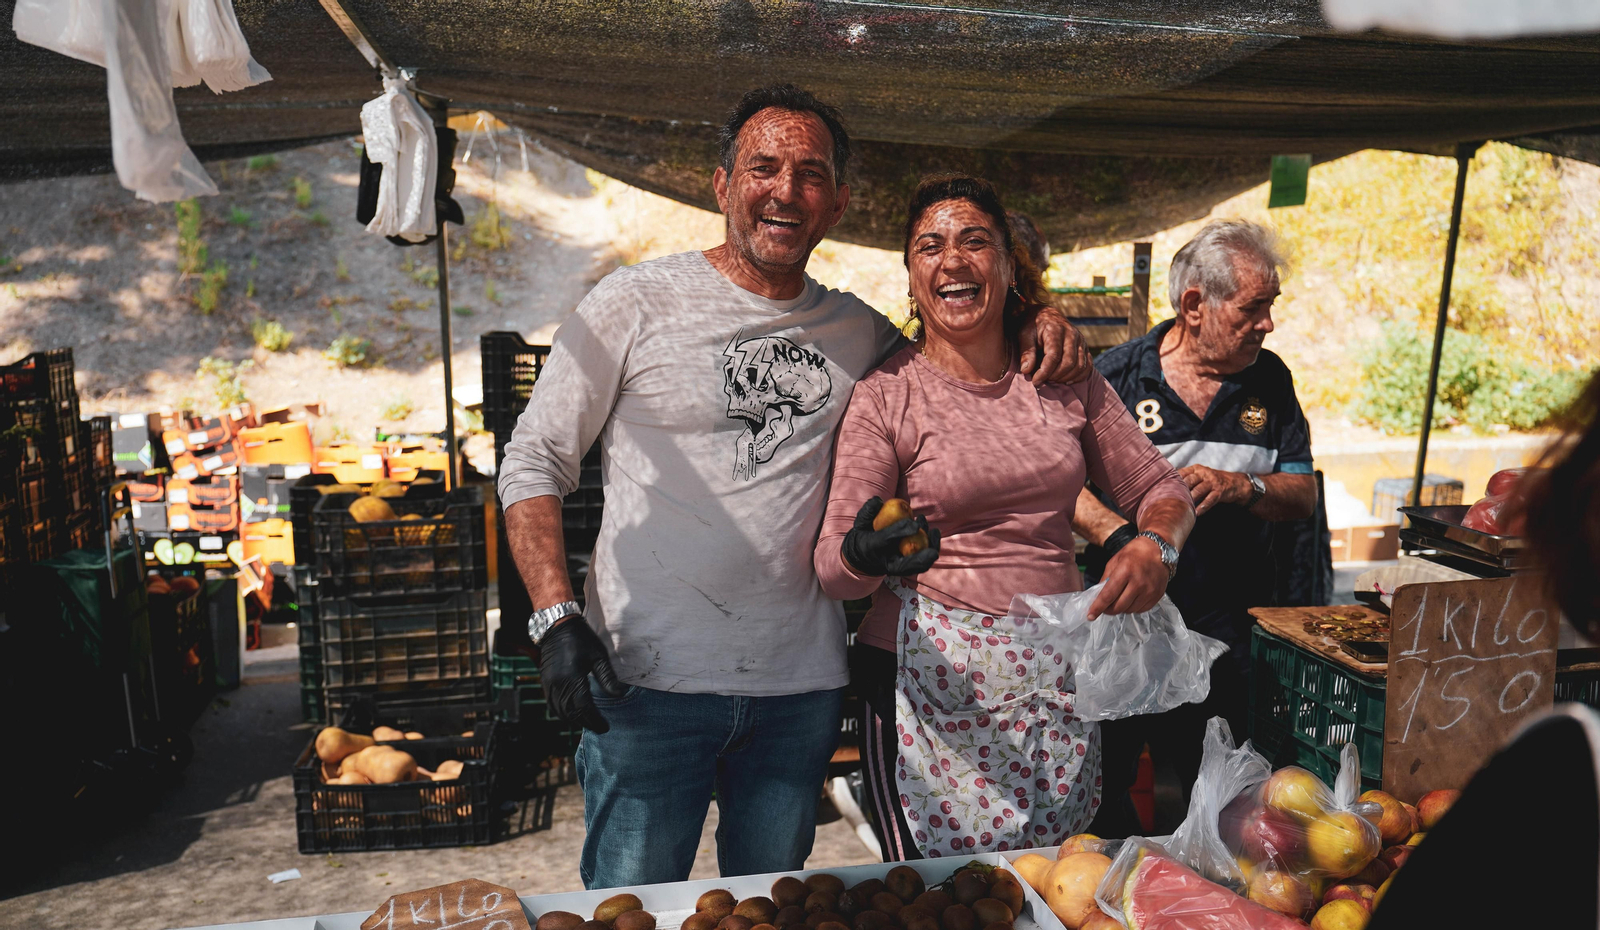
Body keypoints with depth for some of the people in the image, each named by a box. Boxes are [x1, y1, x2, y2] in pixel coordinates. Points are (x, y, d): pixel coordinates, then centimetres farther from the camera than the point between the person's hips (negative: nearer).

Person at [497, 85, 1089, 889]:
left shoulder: (856, 330, 7)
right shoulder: (637, 302, -3)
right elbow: (534, 462, -2)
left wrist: (1034, 318, 2)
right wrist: (557, 619, -13)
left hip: (800, 691, 4)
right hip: (650, 682, -3)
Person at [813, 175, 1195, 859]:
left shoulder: (1066, 379, 6)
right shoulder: (885, 395, -5)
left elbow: (1159, 488, 14)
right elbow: (832, 567, -10)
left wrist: (1156, 544, -8)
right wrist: (863, 555, -33)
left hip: (1055, 676, 4)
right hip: (932, 679, -3)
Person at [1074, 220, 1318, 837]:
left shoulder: (1269, 381, 7)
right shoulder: (1116, 376, -4)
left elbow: (1304, 495, 7)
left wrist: (1240, 486, -13)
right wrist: (1121, 537, -25)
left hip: (1228, 630, 3)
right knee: (1101, 791, 6)